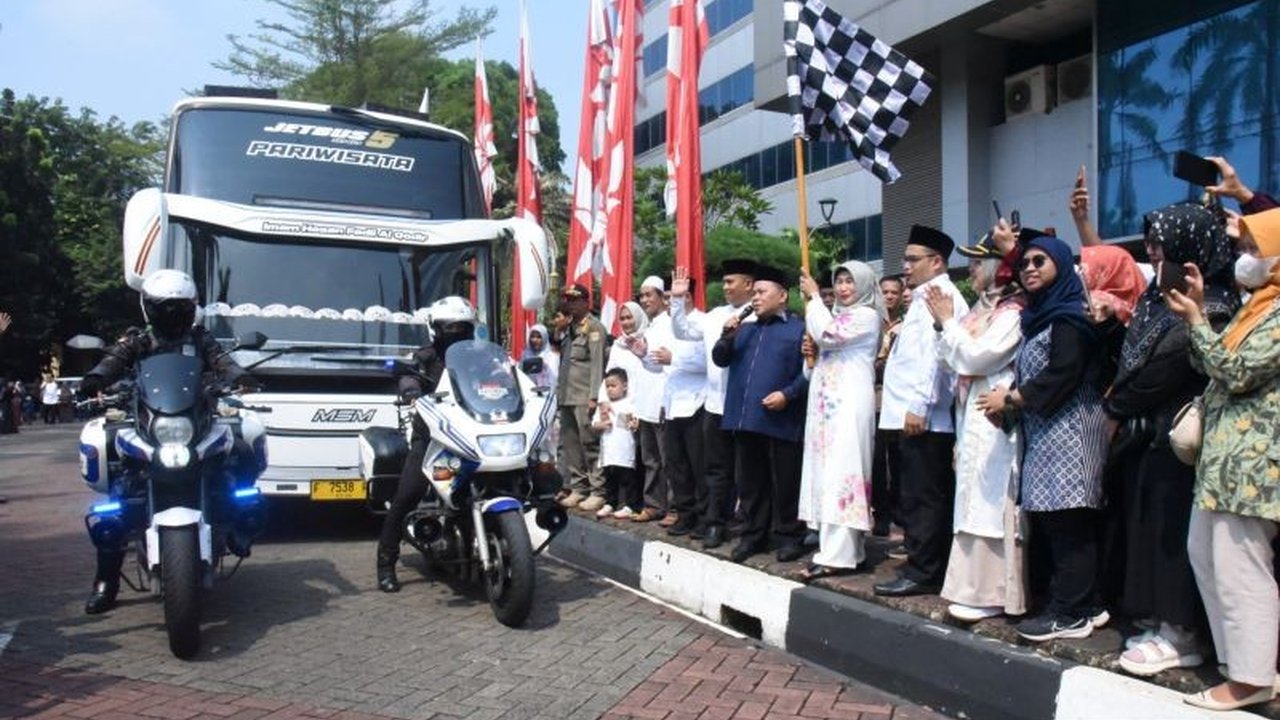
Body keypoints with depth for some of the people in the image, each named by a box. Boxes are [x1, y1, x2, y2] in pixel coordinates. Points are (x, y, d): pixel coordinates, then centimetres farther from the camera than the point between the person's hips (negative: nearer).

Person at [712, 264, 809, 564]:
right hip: (745, 417, 6)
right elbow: (720, 360, 14)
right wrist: (727, 337, -4)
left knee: (784, 483, 2)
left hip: (781, 419, -6)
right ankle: (753, 535, 21)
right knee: (749, 482, 11)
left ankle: (788, 537, 12)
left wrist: (787, 394, -18)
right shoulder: (745, 330, 20)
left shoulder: (799, 329, 1)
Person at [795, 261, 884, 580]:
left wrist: (814, 297, -5)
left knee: (840, 473, -13)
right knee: (828, 473, 6)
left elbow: (827, 334, -18)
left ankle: (837, 555, -14)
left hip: (849, 404, -9)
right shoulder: (837, 315, 22)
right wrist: (811, 353, 5)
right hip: (827, 402, 9)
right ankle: (845, 549, 11)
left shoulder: (866, 316, -4)